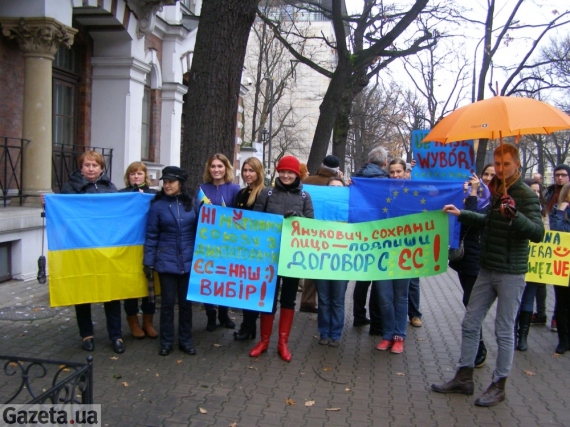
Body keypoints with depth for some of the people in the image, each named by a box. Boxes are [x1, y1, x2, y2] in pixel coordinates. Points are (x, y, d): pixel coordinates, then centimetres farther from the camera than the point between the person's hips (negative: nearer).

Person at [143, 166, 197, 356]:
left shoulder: (191, 203, 2)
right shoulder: (157, 205, -2)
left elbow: (199, 230, 6)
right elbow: (151, 236, -1)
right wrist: (148, 262, -4)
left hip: (188, 261, 2)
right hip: (166, 262, -1)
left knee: (186, 302, 10)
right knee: (167, 302, 6)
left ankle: (185, 341, 21)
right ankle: (166, 342, 19)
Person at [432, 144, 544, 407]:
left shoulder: (525, 195, -12)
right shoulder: (497, 191, 12)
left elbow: (538, 233, -24)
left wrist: (515, 214, -39)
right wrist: (461, 215, 23)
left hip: (510, 273, -8)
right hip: (487, 269, 8)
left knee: (504, 331, 2)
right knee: (470, 324, 10)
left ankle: (499, 386, 16)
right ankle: (464, 378, 22)